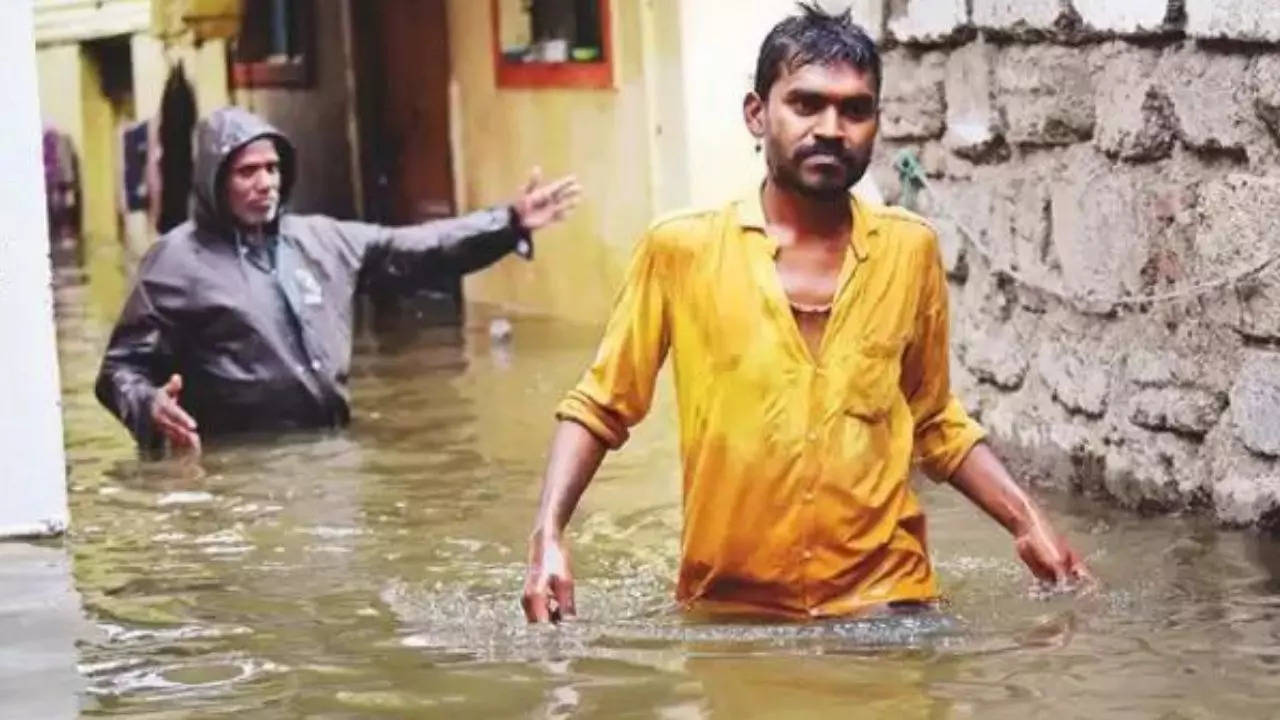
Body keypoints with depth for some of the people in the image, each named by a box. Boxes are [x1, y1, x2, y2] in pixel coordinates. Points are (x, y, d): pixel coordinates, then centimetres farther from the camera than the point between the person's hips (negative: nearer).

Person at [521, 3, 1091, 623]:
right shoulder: (682, 250, -6)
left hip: (884, 604, 1)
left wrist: (1027, 523, 4)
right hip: (728, 611, -1)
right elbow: (600, 407, 2)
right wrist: (548, 536, -12)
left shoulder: (910, 251, 1)